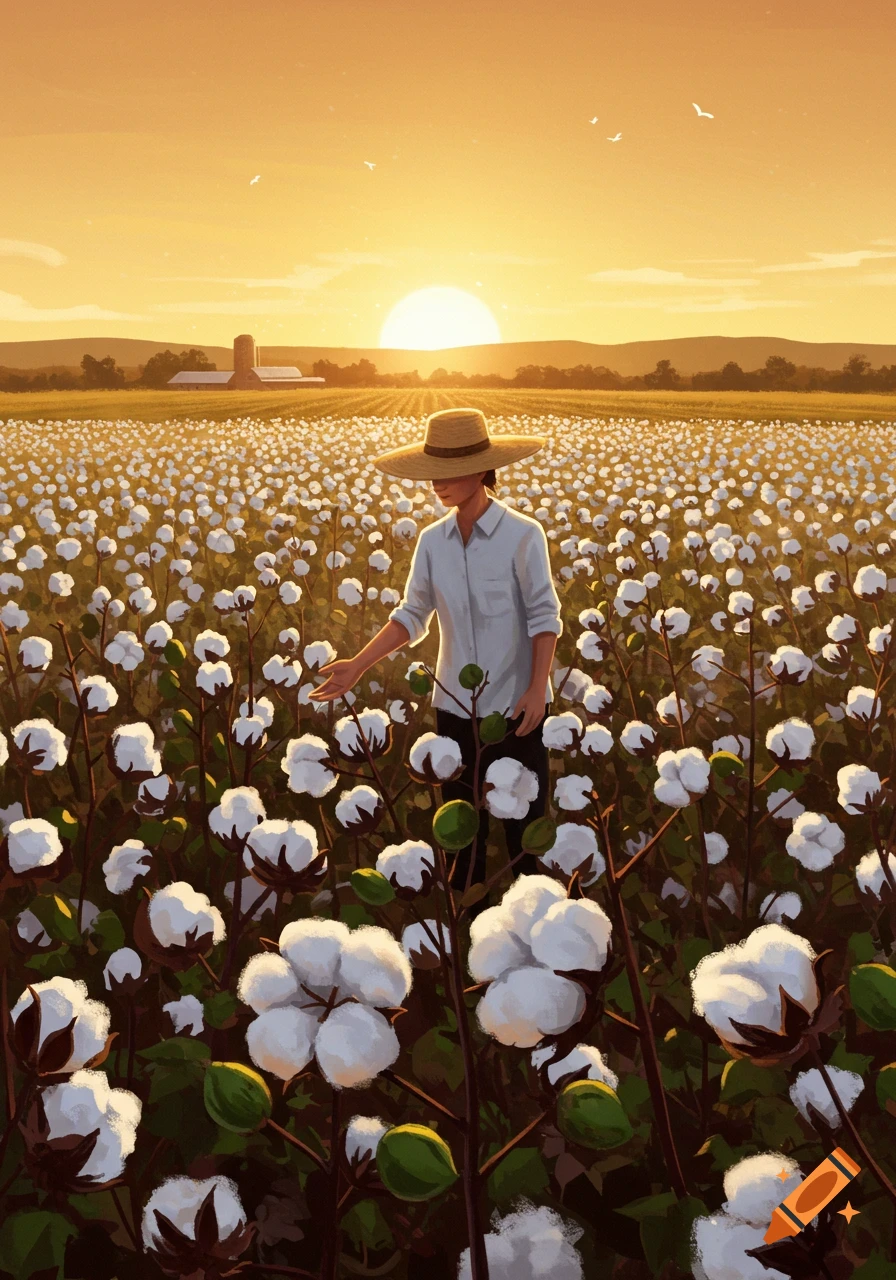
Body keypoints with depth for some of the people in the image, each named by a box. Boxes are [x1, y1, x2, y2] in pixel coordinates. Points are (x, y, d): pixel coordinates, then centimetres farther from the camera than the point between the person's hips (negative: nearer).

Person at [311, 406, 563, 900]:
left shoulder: (522, 534, -13)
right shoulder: (433, 540, 0)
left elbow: (544, 616, -11)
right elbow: (412, 616, 4)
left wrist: (537, 689, -18)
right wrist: (356, 666, -2)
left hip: (515, 706, -4)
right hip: (456, 706, 4)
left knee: (524, 823, 9)